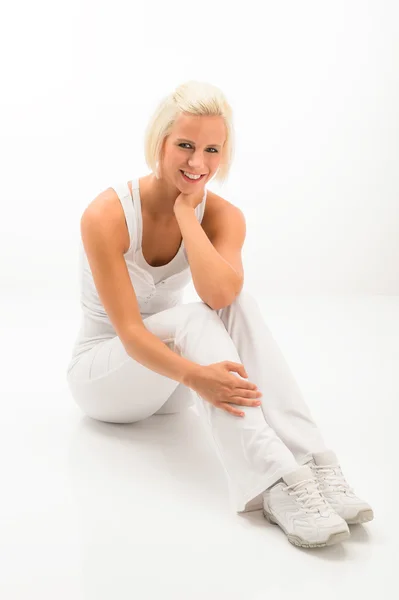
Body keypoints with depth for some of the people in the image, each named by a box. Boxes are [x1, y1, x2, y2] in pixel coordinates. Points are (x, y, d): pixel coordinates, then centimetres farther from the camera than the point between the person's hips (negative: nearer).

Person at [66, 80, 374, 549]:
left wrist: (185, 210, -26)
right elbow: (129, 332, -29)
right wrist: (194, 375, -46)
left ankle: (313, 464, -37)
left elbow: (219, 293, -32)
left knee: (234, 301, -28)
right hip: (101, 371, -3)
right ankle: (276, 485, -45)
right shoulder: (106, 216, -23)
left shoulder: (223, 215, -10)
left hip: (165, 379, 4)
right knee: (193, 320, -34)